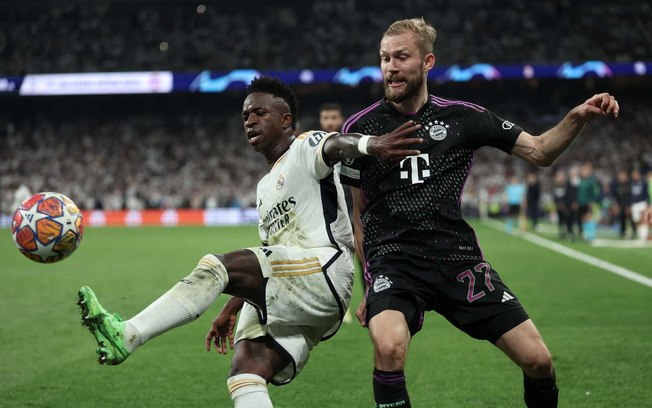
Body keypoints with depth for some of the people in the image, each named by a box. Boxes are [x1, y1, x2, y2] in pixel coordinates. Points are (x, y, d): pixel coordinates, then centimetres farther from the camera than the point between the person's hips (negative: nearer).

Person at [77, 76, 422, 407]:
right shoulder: (265, 187, 31)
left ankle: (126, 336, -30)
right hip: (283, 304, 9)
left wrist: (371, 146, -45)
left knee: (215, 267, -24)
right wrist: (232, 309, 34)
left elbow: (338, 145, -22)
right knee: (245, 369, -11)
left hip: (323, 272, -9)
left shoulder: (306, 148, 3)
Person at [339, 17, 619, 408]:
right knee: (389, 347, -32)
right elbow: (352, 213, 8)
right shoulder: (360, 128, 1)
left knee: (538, 360, -4)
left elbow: (540, 151, 9)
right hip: (393, 262, -2)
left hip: (459, 258, 2)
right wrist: (365, 286, 5)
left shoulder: (463, 116, 4)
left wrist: (578, 118, -9)